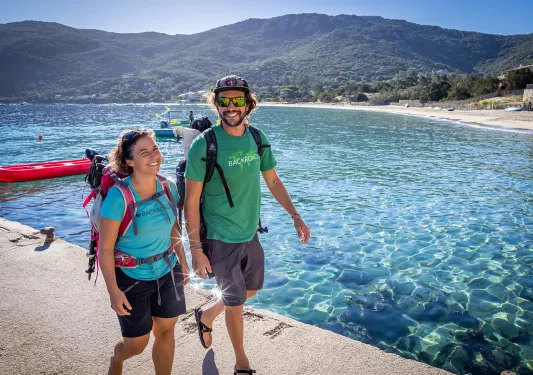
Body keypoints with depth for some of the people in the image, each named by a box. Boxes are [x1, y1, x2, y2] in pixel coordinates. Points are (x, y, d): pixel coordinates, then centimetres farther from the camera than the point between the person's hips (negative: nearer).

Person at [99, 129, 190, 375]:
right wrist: (113, 291, -17)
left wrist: (183, 262, 10)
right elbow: (105, 249, -18)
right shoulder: (118, 196, -23)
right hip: (132, 278, -4)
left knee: (166, 331, 15)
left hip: (168, 272, 4)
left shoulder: (168, 187, -7)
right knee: (136, 344, 13)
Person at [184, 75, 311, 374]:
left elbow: (273, 181, 9)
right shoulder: (204, 145, -18)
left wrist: (295, 215, 3)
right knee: (236, 302, 10)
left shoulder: (258, 138, -2)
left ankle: (206, 316, 51)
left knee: (251, 290, 24)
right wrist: (196, 250, -17)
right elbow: (191, 201, -16)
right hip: (220, 240, -6)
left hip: (250, 234, 6)